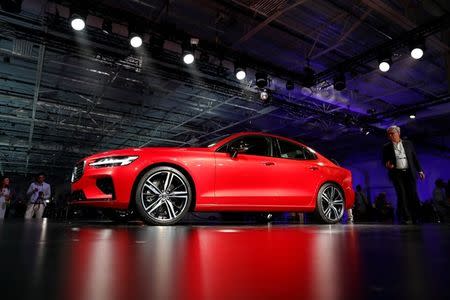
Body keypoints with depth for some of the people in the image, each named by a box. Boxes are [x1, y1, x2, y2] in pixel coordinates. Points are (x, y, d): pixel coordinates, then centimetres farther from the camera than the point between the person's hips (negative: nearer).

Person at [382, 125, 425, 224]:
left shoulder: (408, 144, 10)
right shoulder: (386, 147, 6)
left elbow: (414, 158, 12)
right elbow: (384, 161, 7)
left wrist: (420, 170, 8)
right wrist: (387, 165, -15)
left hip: (409, 173, 1)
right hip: (396, 174, -1)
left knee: (413, 195, -2)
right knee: (402, 196, -4)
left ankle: (415, 217, 11)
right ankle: (406, 218, 0)